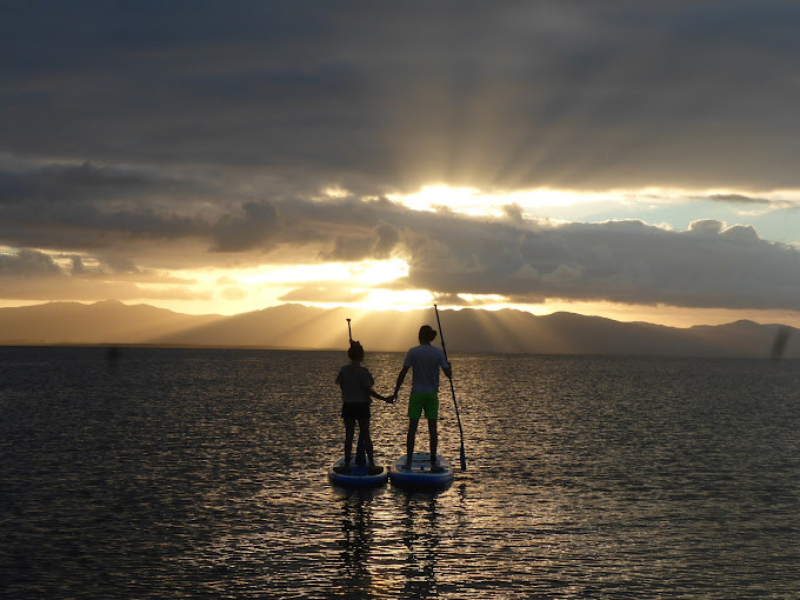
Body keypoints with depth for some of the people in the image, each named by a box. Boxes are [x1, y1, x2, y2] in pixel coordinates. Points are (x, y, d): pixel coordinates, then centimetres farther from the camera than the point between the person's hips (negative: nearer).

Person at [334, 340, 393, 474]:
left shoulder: (343, 370, -1)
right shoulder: (363, 371, -14)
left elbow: (342, 387, 6)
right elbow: (368, 390, -15)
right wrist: (384, 399, -9)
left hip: (348, 406, 3)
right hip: (362, 405, -3)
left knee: (349, 435, 8)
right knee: (365, 435, 6)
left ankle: (347, 464, 8)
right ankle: (371, 464, 8)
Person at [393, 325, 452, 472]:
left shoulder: (413, 352, -7)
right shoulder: (438, 352, -4)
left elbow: (403, 373, -5)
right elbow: (448, 374, -5)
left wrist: (396, 392, 3)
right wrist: (449, 366, 17)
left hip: (417, 394, -1)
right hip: (432, 394, 1)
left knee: (412, 428, 6)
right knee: (432, 429, 6)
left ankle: (408, 462, 8)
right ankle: (433, 463, 6)